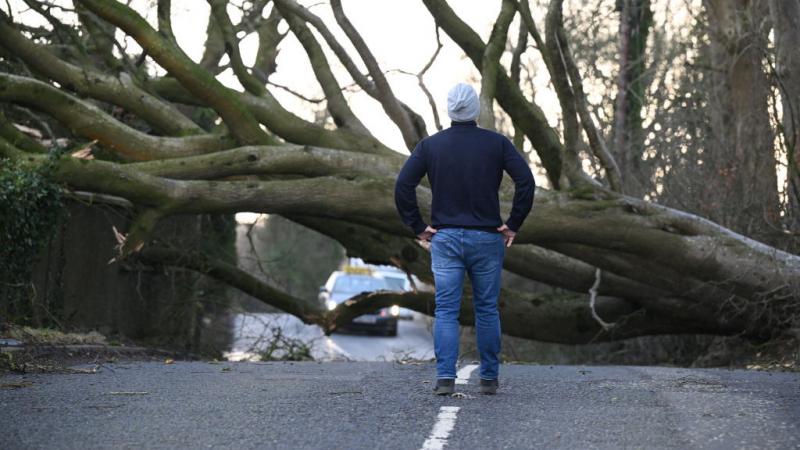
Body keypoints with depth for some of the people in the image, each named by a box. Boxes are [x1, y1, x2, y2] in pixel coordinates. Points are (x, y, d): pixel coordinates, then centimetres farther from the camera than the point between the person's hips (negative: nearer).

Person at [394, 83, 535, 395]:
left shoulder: (430, 145, 2)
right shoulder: (497, 143, -1)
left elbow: (403, 185, -5)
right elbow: (526, 181, -10)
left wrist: (417, 227, 1)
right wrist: (513, 225, -3)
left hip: (444, 239, 0)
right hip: (487, 239, 0)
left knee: (446, 310, 1)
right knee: (487, 310, 10)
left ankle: (445, 377, -10)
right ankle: (489, 378, 14)